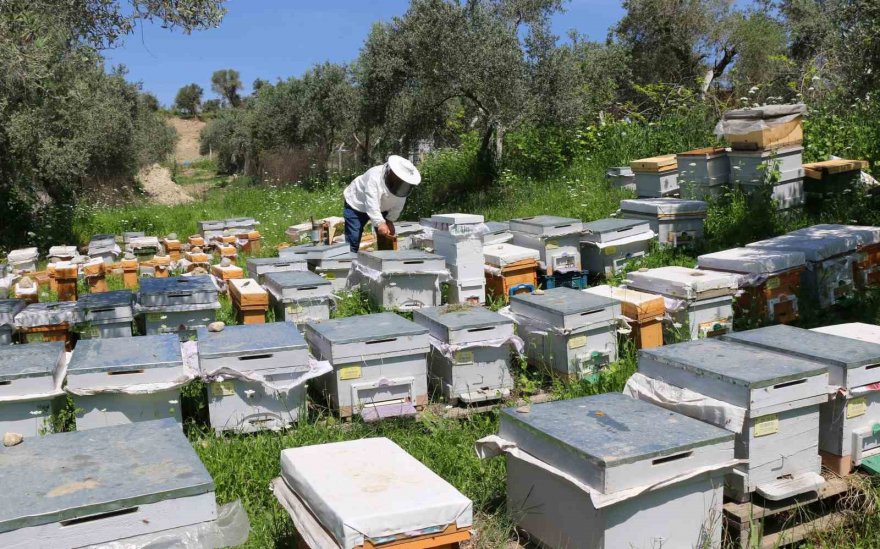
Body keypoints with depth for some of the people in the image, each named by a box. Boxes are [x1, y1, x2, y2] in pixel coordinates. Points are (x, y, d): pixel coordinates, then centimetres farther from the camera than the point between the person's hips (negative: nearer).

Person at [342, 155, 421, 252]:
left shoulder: (402, 184, -17)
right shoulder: (374, 176, -36)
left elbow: (398, 205, -8)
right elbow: (371, 203, -41)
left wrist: (390, 220, -17)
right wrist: (380, 223, -46)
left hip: (381, 209, 6)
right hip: (356, 206, -6)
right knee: (353, 241, -14)